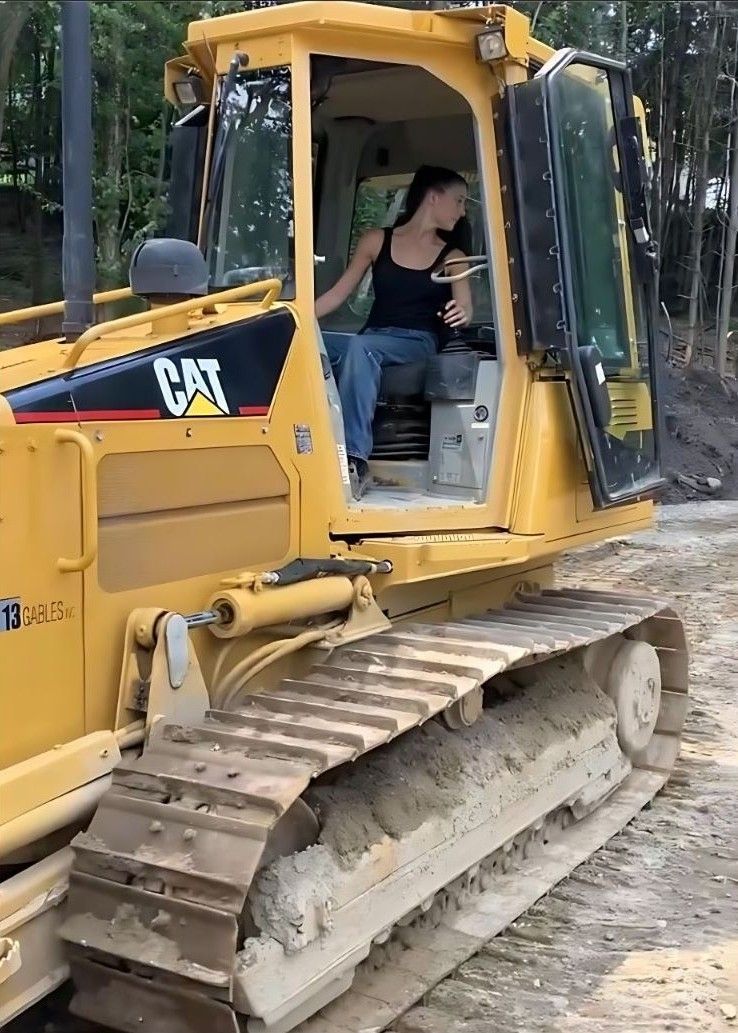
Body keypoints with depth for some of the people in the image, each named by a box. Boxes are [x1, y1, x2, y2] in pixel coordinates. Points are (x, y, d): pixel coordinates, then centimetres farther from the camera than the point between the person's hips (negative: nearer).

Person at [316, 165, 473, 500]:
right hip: (369, 340, 2)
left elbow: (464, 309, -1)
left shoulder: (452, 257, 13)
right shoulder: (377, 240, 14)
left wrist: (461, 313, -26)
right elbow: (338, 293, 11)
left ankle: (354, 459, -44)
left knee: (360, 347, -36)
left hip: (417, 343, -2)